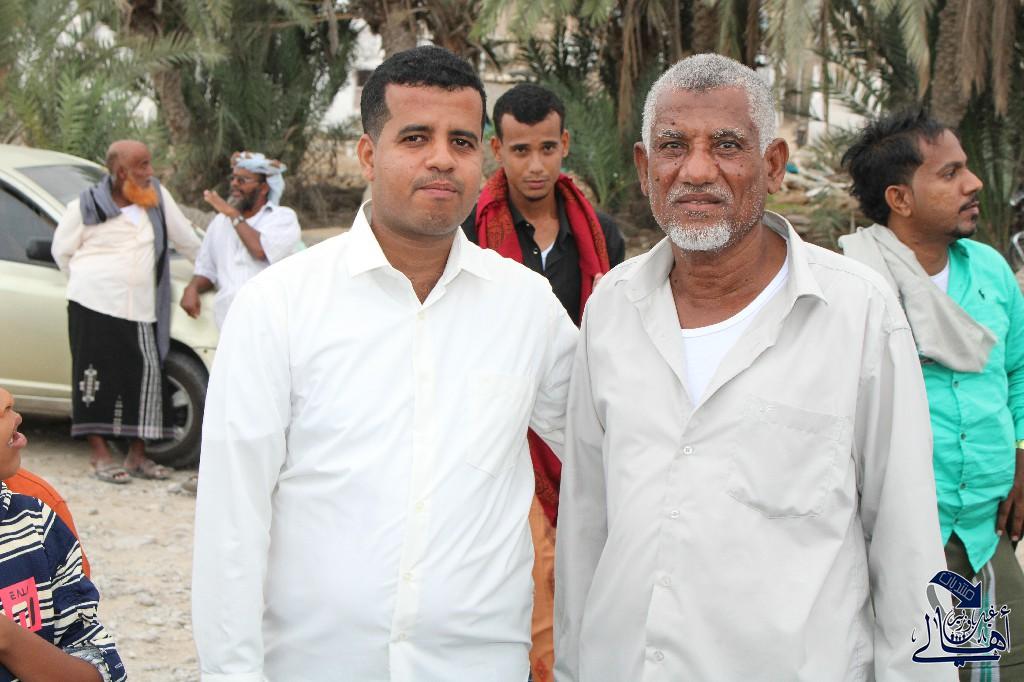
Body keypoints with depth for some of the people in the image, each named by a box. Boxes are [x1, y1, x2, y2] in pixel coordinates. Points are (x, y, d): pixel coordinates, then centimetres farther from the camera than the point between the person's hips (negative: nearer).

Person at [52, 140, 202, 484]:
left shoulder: (158, 197, 4)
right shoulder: (88, 205, -5)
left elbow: (186, 239, 16)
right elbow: (62, 250, 8)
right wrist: (91, 281, 11)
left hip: (140, 308, 4)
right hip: (95, 305, -4)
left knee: (146, 376, 3)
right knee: (99, 379, -2)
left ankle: (137, 455, 14)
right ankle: (101, 456, 8)